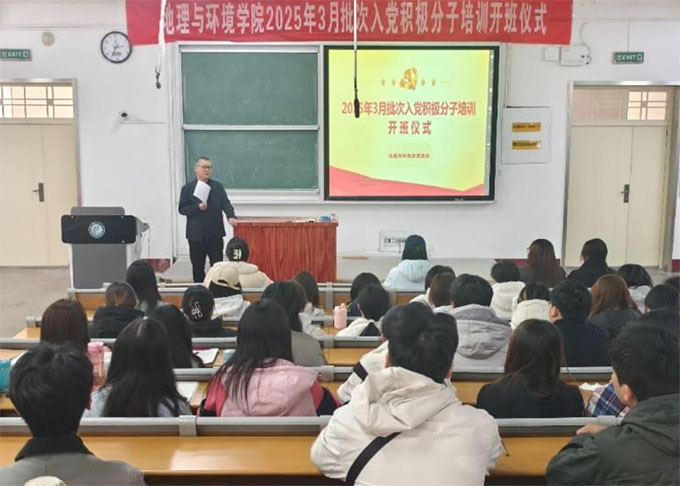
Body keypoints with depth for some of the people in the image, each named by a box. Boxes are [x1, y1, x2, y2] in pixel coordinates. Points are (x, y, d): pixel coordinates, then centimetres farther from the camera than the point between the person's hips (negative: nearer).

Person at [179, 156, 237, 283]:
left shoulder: (218, 187, 7)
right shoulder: (187, 188, 3)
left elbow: (225, 204, -3)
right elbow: (182, 209, -1)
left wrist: (231, 216, -22)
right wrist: (197, 207, -17)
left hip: (215, 234, 1)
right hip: (196, 235, -1)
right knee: (198, 267, 6)